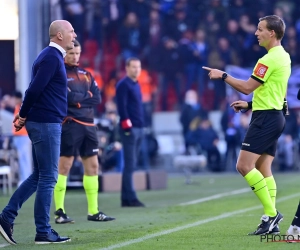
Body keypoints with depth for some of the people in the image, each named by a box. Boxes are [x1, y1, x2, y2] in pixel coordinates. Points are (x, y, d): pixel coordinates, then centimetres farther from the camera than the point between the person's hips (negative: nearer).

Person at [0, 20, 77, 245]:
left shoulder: (52, 56, 17)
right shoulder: (52, 57, -14)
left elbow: (36, 89, 18)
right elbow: (35, 89, -20)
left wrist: (24, 115, 9)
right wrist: (23, 116, -10)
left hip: (43, 124, 10)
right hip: (46, 124, -10)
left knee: (39, 176, 14)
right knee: (48, 178, -4)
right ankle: (43, 232, 1)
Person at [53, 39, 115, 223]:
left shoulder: (86, 74, 17)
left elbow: (97, 98, 4)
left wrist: (76, 98, -8)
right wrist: (85, 96, -10)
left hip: (88, 125, 7)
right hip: (70, 124, -7)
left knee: (92, 166, 7)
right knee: (64, 165, -8)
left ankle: (93, 211, 13)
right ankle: (59, 212, -6)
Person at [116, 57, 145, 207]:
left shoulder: (136, 85, 18)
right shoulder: (123, 85, -8)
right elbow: (121, 107, -15)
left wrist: (140, 126, 16)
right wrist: (127, 126, -19)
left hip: (138, 128, 9)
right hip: (129, 129, -9)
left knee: (132, 165, 9)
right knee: (130, 164, -9)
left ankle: (126, 199, 11)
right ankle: (130, 198, -10)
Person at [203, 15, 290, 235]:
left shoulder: (270, 59, -17)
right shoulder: (283, 57, 14)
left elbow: (247, 87, -17)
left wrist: (223, 76, -6)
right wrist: (250, 104, 21)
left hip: (266, 118, -10)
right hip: (274, 116, 10)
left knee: (244, 165, -12)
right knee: (263, 170, 8)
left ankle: (272, 212, -13)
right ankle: (271, 221, 2)